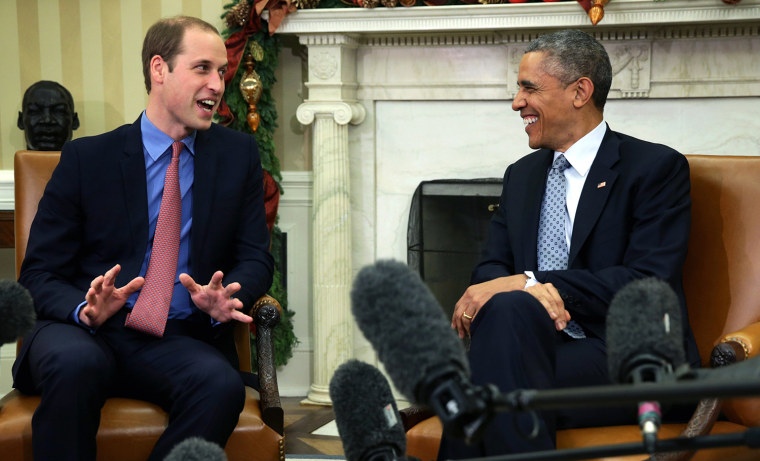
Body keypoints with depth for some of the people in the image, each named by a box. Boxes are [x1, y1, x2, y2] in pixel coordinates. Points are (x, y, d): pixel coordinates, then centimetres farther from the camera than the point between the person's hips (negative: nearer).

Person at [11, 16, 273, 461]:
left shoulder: (238, 154, 13)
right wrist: (86, 309, -18)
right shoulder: (87, 157, 6)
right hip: (86, 331, -1)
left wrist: (225, 298, -12)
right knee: (74, 364, -37)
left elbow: (255, 257, 12)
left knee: (221, 385, -33)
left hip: (179, 341, 2)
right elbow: (39, 273, 5)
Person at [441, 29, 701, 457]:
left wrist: (528, 283, -18)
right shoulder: (522, 175, 21)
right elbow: (491, 266, 13)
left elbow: (648, 282, -11)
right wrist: (529, 293, -13)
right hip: (543, 342, 5)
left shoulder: (657, 167, 1)